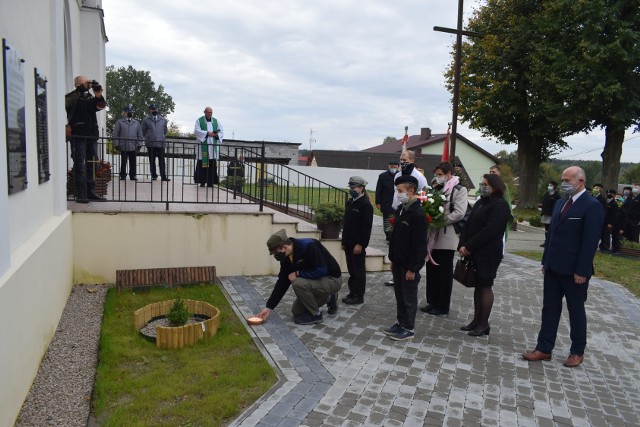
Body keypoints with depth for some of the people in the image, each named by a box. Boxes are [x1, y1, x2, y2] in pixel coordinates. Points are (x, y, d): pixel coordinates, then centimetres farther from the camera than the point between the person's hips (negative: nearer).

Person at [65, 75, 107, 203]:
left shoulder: (90, 98, 17)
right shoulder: (72, 97, 3)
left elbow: (101, 106, 3)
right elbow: (69, 100, -18)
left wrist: (98, 95, -15)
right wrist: (82, 87, -22)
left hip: (92, 136, 5)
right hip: (78, 136, -5)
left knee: (92, 165, 7)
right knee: (79, 165, -5)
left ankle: (91, 191, 13)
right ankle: (80, 193, -4)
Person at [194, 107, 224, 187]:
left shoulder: (215, 121, 15)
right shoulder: (199, 120, 7)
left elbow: (221, 131, 10)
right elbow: (197, 131, -5)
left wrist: (216, 134, -12)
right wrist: (207, 133, -16)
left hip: (213, 146, 3)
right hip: (203, 146, -2)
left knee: (212, 164, -3)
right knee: (202, 163, -5)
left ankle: (210, 182, 1)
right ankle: (202, 181, 0)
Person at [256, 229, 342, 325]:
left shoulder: (309, 246, -28)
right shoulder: (286, 257, -4)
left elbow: (321, 271, -31)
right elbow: (282, 282, 0)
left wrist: (298, 273, -22)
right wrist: (269, 307, -4)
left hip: (332, 280, -9)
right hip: (316, 281, 9)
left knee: (298, 283, -29)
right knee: (297, 311, 8)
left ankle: (315, 315, -9)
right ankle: (325, 298, 25)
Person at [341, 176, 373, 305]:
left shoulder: (366, 205, -13)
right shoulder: (350, 203, 12)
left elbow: (366, 227, -18)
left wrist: (360, 244, -20)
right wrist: (344, 241, 17)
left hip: (358, 245, -8)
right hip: (349, 244, 8)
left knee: (359, 271, 2)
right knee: (351, 270, 15)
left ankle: (359, 296, 12)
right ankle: (352, 293, 25)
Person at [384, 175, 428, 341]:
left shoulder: (418, 214, -20)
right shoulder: (400, 209, 7)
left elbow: (420, 244, -20)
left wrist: (413, 268, -18)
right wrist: (392, 259, 15)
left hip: (409, 265, -8)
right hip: (398, 262, 8)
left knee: (409, 297, 5)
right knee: (399, 295, 17)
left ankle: (408, 329, 18)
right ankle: (400, 322, 31)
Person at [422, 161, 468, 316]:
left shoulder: (459, 190, -6)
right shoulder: (437, 189, 14)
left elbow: (459, 214, -16)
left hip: (447, 238, -6)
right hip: (433, 236, 6)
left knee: (445, 272, 4)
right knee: (432, 270, 11)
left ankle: (443, 306, 14)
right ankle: (432, 302, 24)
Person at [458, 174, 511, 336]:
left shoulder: (500, 205, -11)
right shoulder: (481, 202, 15)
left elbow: (490, 230, -20)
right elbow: (469, 224, 11)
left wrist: (469, 247, -18)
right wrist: (462, 245, -2)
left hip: (488, 254, -8)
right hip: (474, 253, 8)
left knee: (485, 287, 0)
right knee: (478, 286, 12)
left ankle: (484, 324, 9)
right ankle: (476, 320, 21)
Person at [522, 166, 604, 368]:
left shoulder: (592, 206, -13)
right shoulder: (560, 203, 10)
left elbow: (590, 241, -17)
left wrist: (581, 271, -18)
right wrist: (545, 261, 12)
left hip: (574, 271, -7)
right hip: (553, 268, 7)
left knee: (576, 311, 10)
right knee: (549, 308, 10)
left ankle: (577, 352, 26)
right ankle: (544, 349, 18)